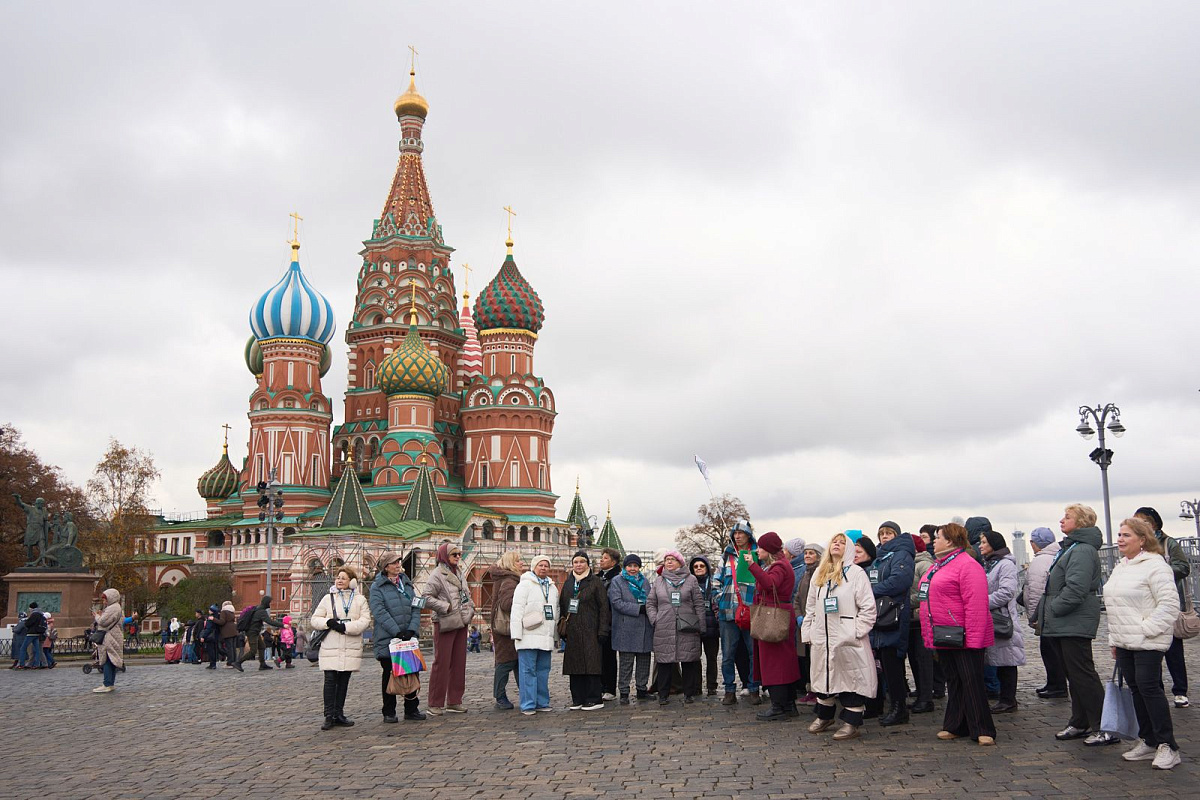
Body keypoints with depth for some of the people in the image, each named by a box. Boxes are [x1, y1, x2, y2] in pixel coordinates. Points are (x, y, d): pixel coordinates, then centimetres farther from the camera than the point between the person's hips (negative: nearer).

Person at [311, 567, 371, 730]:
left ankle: (339, 714, 15)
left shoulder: (360, 600, 9)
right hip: (330, 647, 0)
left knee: (343, 681, 7)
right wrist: (328, 622, -12)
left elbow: (365, 620, -4)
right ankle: (329, 715, 0)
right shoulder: (328, 598, 11)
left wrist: (346, 627, -17)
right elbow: (314, 620, 8)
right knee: (330, 680, -6)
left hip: (351, 648, 1)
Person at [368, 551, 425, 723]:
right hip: (386, 639, -4)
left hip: (408, 637, 4)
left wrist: (412, 630, -9)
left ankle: (412, 710, 13)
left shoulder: (407, 584, 13)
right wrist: (397, 632, -20)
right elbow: (379, 612, -14)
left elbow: (416, 608, 7)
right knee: (389, 675, 5)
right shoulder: (377, 586, -4)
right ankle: (389, 713, 15)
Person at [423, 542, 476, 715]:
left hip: (461, 623, 8)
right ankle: (435, 704, 1)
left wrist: (471, 609, 10)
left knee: (459, 662, 10)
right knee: (442, 663, -5)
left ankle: (454, 701, 17)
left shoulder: (459, 574, 17)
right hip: (445, 624, -8)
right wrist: (446, 607, -18)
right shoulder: (437, 575, -8)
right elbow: (427, 597, -15)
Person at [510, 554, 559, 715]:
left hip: (546, 637, 6)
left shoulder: (553, 588, 19)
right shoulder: (525, 585, -2)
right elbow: (517, 610, -8)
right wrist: (517, 634, -14)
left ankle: (542, 702, 16)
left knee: (543, 670, 9)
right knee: (528, 670, -6)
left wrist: (555, 633, 17)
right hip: (529, 636, -6)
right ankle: (528, 705, -3)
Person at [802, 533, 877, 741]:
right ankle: (824, 717, 31)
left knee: (851, 678, -2)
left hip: (848, 639, -6)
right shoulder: (819, 574, 14)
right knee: (823, 676, 15)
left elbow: (868, 607, -8)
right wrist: (807, 632, 12)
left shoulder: (856, 573, -4)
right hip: (822, 638, 6)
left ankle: (852, 723, 7)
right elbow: (811, 607, 18)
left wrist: (857, 632, -13)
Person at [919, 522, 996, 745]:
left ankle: (982, 730, 5)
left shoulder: (967, 565, -15)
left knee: (972, 682, -3)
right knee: (953, 682, 14)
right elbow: (930, 600, 21)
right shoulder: (937, 566, 16)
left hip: (963, 637, -9)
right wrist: (929, 635, 18)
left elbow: (976, 603, -21)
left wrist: (973, 638, -24)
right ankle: (955, 726, 21)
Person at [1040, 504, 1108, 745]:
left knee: (1083, 675, -7)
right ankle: (1080, 724, 24)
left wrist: (1053, 609, -16)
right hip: (1063, 624, 11)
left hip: (1075, 624, -11)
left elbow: (1076, 589, -25)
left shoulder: (1083, 550, -16)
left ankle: (1104, 728, -1)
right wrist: (1046, 612, 16)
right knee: (1073, 675, 15)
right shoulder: (1071, 547, 18)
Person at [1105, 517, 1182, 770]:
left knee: (1149, 687, -10)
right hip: (1125, 642, 9)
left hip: (1147, 643, -9)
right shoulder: (1121, 567, 17)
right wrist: (1114, 639, 20)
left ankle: (1167, 746, -1)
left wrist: (1147, 629, -19)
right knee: (1136, 689, 11)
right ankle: (1148, 742, 19)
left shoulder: (1155, 565, -12)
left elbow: (1169, 603, -18)